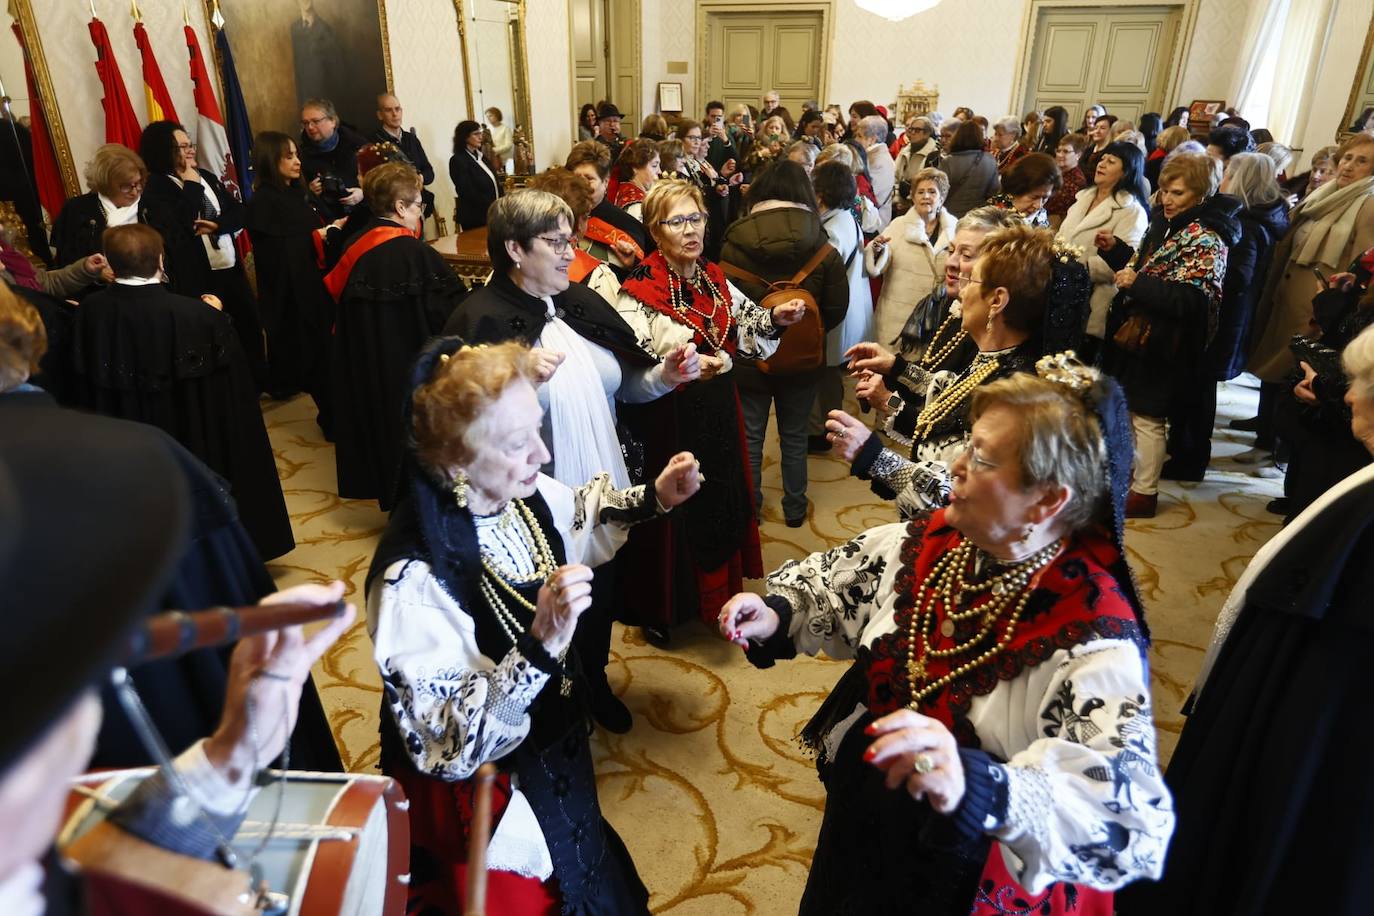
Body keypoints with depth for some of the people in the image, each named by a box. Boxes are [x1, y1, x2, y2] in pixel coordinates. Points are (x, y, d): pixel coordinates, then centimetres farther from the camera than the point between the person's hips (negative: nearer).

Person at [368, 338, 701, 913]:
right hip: (482, 793, -6)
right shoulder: (413, 581, -35)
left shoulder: (523, 495, -14)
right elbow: (449, 747, -32)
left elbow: (579, 520, 10)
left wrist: (653, 499, -5)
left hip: (556, 752, 7)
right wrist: (541, 646, -43)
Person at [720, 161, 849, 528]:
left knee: (750, 437, 14)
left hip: (748, 357, -1)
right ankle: (794, 509, 31)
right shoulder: (823, 249, -12)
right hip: (803, 360, 1)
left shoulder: (733, 246, -16)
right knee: (794, 437, 18)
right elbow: (836, 309, -6)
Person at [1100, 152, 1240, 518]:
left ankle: (1144, 493, 13)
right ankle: (1128, 471, 38)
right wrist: (1115, 251, 5)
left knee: (1147, 417, 1)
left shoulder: (1205, 239, -18)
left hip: (1162, 344, -9)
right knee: (1127, 408, 20)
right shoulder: (1166, 223, 9)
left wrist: (1137, 284, -29)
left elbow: (1191, 298, -27)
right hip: (1136, 334, 9)